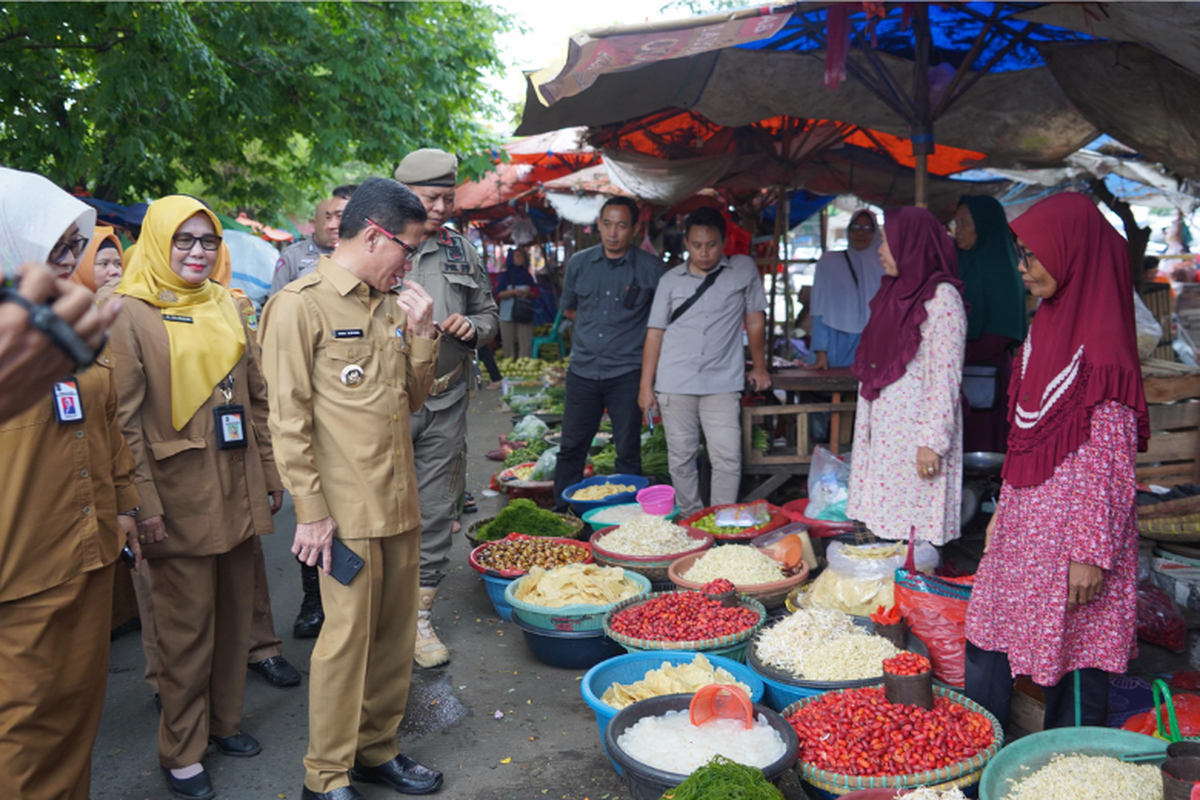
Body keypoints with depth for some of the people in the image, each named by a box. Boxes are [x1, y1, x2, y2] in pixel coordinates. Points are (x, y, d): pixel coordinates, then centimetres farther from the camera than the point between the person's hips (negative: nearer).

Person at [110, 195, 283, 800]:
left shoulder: (226, 307, 11)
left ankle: (224, 719, 32)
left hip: (236, 489, 5)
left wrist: (269, 475, 12)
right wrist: (145, 502, -15)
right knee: (187, 624, 4)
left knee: (234, 611, 13)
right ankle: (181, 750, 20)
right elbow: (127, 418, -10)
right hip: (180, 494, -5)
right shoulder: (132, 314, -5)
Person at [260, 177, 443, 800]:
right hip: (344, 510, -7)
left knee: (396, 631, 14)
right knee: (347, 637, 2)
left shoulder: (390, 304, 12)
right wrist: (311, 511, -13)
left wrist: (422, 334, 1)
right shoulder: (301, 304, -10)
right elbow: (288, 419, -12)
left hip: (399, 502, 7)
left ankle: (376, 749, 32)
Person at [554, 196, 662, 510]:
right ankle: (561, 513, 20)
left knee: (628, 451, 5)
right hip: (583, 369, 3)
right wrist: (595, 325, 10)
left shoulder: (650, 268, -3)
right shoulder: (579, 263, 6)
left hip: (627, 372, -3)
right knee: (571, 448, 9)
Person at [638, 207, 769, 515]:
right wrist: (646, 386, 3)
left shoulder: (744, 269, 5)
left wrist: (759, 367, 14)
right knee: (681, 458, 6)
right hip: (674, 384, 1)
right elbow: (655, 332, 7)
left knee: (728, 459, -6)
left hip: (722, 383, -1)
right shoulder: (671, 280, 8)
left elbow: (755, 320, 12)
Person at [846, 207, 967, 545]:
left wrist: (933, 441, -19)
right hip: (883, 428, 8)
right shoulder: (894, 293, 16)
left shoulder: (941, 297, -10)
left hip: (914, 432, -8)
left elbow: (946, 377, -15)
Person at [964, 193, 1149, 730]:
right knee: (986, 644, 14)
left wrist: (1092, 552, -17)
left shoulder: (1100, 344, -16)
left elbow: (1111, 459, -17)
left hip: (1071, 524, -9)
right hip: (1025, 521, 9)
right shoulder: (1047, 324, 10)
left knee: (1072, 659, 5)